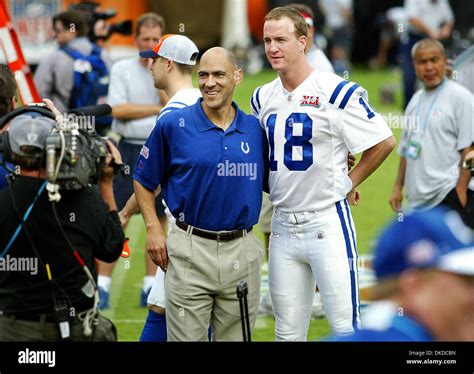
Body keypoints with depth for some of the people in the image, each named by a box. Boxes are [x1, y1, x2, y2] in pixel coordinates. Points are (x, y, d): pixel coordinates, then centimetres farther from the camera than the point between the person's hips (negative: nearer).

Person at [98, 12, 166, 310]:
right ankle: (103, 284, -4)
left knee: (159, 219, 5)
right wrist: (158, 109, -7)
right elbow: (118, 110, -8)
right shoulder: (122, 69, 3)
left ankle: (151, 285, 12)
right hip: (130, 149, -1)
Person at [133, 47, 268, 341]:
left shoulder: (256, 130, 6)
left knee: (235, 337, 10)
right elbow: (143, 179, 8)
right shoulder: (173, 125, -1)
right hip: (190, 250, -2)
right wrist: (153, 229, -3)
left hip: (242, 250, 3)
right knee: (186, 338, 0)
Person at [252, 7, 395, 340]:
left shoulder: (336, 92, -10)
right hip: (282, 223, 6)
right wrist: (281, 187, 13)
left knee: (345, 326, -5)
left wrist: (349, 183, -2)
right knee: (288, 332, 8)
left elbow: (384, 142, -7)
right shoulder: (263, 97, 9)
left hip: (327, 222, -6)